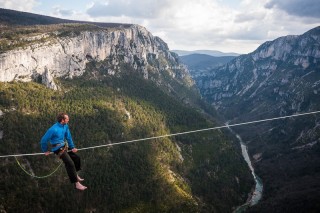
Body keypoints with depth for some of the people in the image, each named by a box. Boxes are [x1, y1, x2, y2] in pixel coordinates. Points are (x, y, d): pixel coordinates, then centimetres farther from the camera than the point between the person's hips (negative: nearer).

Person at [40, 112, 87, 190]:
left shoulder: (65, 126, -3)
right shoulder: (54, 129, -24)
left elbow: (68, 137, 7)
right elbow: (43, 140, -16)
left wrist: (72, 147, 2)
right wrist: (45, 151, -4)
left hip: (65, 146, 8)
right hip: (58, 149, -8)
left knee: (76, 158, 15)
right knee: (70, 163, -17)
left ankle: (75, 174, 40)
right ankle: (76, 183, -10)